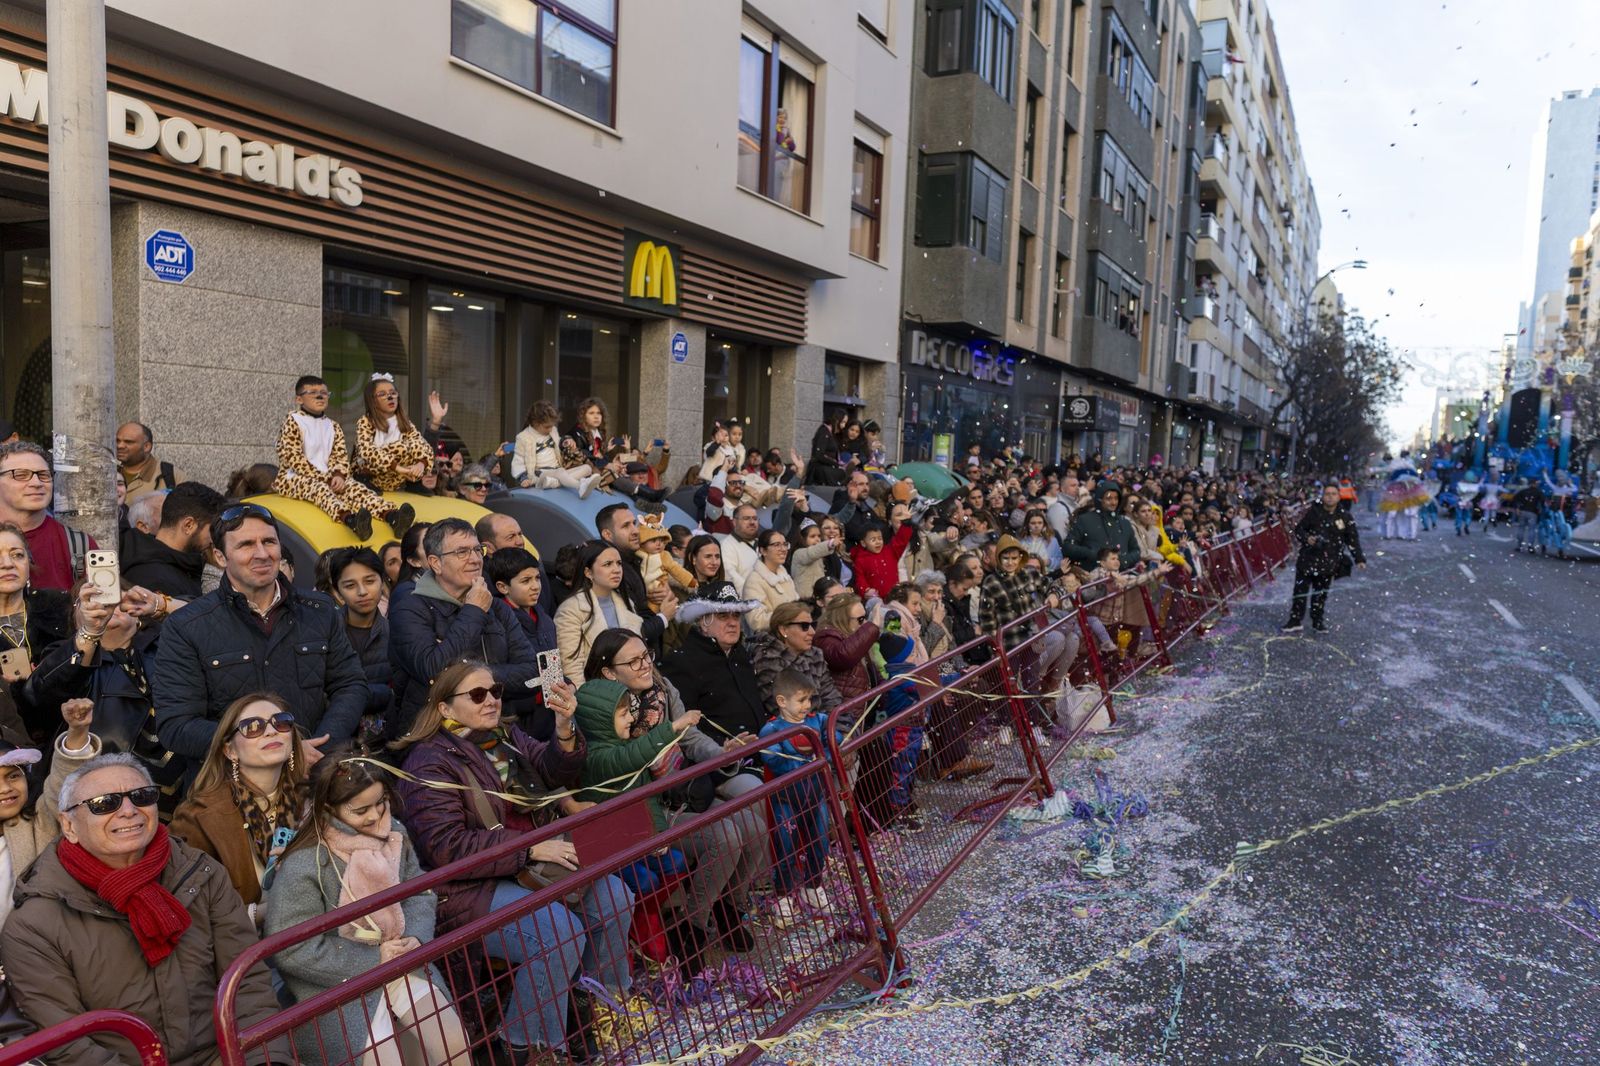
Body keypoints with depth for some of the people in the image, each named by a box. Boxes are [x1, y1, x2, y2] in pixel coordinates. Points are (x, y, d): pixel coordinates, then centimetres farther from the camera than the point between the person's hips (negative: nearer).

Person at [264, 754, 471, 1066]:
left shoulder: (392, 832, -2)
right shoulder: (303, 866, -21)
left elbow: (419, 892, 5)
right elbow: (293, 951, -22)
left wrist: (415, 938, -15)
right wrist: (373, 959, -19)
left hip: (398, 965, 5)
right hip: (336, 985, -5)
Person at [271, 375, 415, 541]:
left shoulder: (333, 426, 18)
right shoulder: (292, 421, 1)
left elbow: (341, 455, 9)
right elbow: (293, 458, -9)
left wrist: (338, 475, -14)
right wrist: (324, 478, -16)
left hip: (328, 478, 5)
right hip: (294, 478, -5)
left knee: (352, 486, -22)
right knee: (317, 487, -35)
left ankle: (391, 515, -51)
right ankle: (349, 519, -69)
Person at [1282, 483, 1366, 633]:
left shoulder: (1345, 518, 3)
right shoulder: (1313, 512, -1)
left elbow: (1353, 540, 7)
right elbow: (1299, 528, 5)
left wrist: (1359, 559, -1)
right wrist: (1306, 538, -15)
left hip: (1328, 563, 1)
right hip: (1308, 558, -1)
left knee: (1321, 593, 9)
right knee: (1301, 590, -1)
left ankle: (1317, 621, 24)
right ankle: (1295, 621, 7)